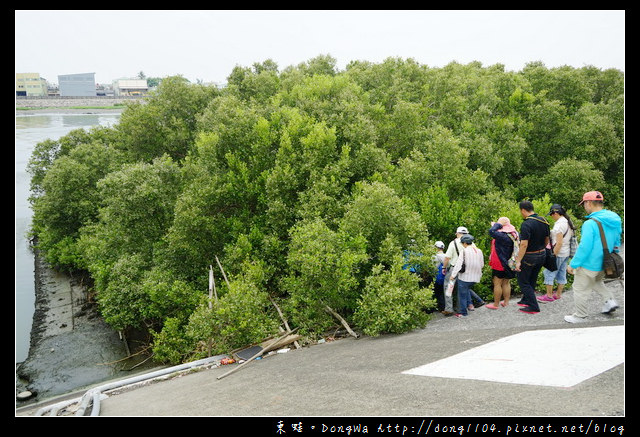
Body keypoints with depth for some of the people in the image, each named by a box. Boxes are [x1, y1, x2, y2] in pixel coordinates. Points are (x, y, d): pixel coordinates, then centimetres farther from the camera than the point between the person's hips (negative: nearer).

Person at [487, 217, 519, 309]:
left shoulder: (503, 236, -26)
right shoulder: (513, 234, 3)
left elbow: (491, 232, -36)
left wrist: (498, 224, -21)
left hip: (500, 264, -9)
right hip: (509, 263, 9)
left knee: (497, 284, 2)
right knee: (506, 283, 17)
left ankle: (496, 304, 8)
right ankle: (506, 302, 24)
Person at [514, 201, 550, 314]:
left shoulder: (526, 224, -22)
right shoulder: (544, 221, 3)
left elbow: (524, 245, -26)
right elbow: (547, 240, 12)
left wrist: (518, 261, -22)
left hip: (529, 257, -8)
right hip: (542, 256, 8)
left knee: (523, 281, 3)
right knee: (532, 280, 21)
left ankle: (534, 307, 1)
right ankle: (526, 301, 34)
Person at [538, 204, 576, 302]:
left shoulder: (559, 224, -20)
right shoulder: (568, 222, 9)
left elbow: (559, 242, -23)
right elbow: (569, 237, 15)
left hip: (559, 253, -9)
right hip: (567, 252, 9)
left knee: (549, 272, 0)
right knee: (562, 274, 15)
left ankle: (549, 295, 5)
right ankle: (558, 294, 24)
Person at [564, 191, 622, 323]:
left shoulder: (590, 224, -24)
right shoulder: (615, 222, 2)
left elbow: (584, 247, -25)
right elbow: (616, 243, 13)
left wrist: (573, 264, -16)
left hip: (589, 265, -8)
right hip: (605, 265, 8)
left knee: (580, 290, 7)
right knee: (597, 281, 33)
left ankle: (579, 316, 17)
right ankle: (609, 300, 20)